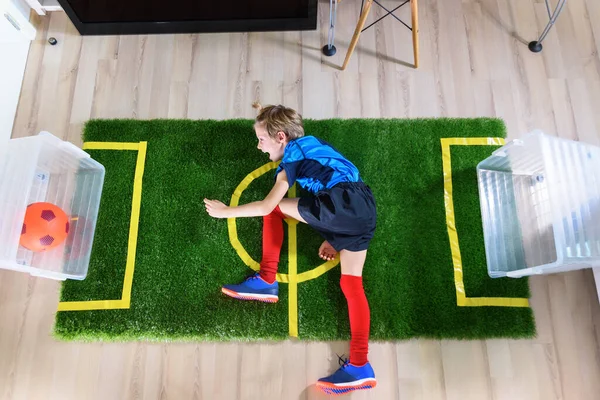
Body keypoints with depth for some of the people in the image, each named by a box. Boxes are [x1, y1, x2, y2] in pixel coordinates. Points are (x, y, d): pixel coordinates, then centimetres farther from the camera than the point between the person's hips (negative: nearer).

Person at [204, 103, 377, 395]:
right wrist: (333, 237, 28)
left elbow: (266, 206, 1)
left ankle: (266, 281, 10)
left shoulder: (293, 153, 7)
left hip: (341, 204, -9)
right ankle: (359, 366, 0)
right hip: (365, 211, 9)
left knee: (273, 207, 8)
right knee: (351, 284, 5)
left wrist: (226, 211, 14)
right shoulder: (310, 144, 31)